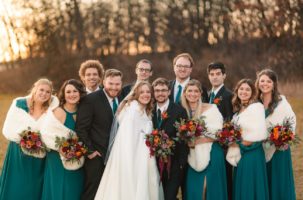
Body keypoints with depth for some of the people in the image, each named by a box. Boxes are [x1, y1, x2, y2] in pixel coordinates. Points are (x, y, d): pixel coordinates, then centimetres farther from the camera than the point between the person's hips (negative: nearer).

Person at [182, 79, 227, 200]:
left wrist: (196, 141, -15)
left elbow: (218, 134, -9)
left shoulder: (211, 108, -5)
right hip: (193, 158, 4)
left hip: (210, 155, -4)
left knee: (211, 190, -2)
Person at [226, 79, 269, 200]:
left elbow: (260, 134, -19)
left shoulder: (256, 107, -11)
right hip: (240, 154, 8)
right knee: (240, 188, 12)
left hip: (252, 154, -8)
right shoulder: (238, 109, 12)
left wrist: (239, 144, -11)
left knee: (251, 189, -2)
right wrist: (232, 143, 0)